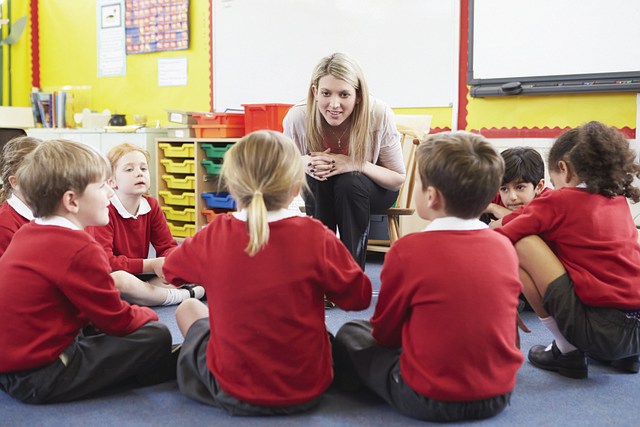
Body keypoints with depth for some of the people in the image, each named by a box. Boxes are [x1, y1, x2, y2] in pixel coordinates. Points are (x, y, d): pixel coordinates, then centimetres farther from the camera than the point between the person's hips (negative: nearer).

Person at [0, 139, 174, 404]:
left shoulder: (26, 233, 7)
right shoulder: (79, 250, -21)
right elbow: (118, 322, -13)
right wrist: (147, 314, 8)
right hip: (39, 378, -10)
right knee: (156, 336, -10)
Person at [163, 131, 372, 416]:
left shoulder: (213, 237, -14)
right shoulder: (316, 237, -17)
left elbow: (171, 269, 6)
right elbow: (359, 297, -5)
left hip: (233, 394, -1)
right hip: (307, 389, 1)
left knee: (187, 309, 23)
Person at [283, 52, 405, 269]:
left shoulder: (379, 114, -28)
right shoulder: (297, 117, -26)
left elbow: (398, 178, -17)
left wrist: (357, 164, -35)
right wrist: (304, 163, -31)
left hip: (373, 191, -1)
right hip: (318, 194, 1)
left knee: (348, 182, -34)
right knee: (317, 176, -33)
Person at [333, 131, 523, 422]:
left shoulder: (408, 251, -18)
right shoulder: (505, 247, -4)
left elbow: (384, 331, -5)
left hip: (430, 401, -5)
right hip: (499, 397, 6)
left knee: (350, 334, 15)